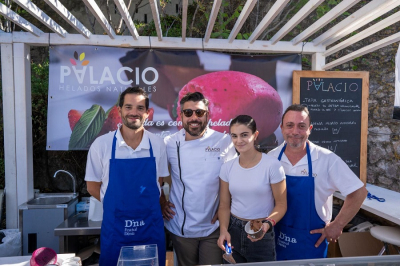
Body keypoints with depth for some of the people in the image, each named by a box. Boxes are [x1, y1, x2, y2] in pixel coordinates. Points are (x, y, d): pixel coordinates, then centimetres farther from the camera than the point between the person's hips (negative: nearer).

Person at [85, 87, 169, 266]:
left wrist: (149, 205, -3)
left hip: (151, 228, 2)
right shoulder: (101, 144, -8)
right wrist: (119, 205, -3)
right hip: (115, 229, -1)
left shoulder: (157, 144, -4)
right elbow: (92, 187, 1)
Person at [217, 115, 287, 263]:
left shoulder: (272, 165, -15)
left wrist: (267, 224, -23)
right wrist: (223, 230, -12)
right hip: (233, 231, 4)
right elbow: (224, 205, 2)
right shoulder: (227, 167, -2)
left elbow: (281, 204, -8)